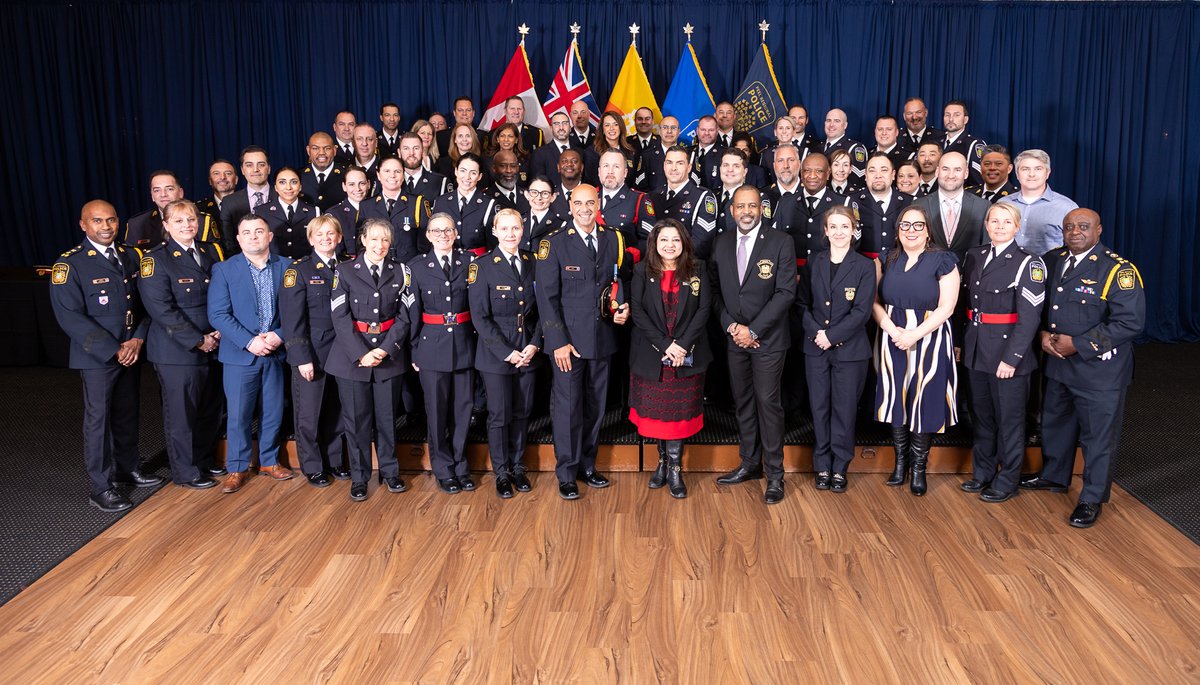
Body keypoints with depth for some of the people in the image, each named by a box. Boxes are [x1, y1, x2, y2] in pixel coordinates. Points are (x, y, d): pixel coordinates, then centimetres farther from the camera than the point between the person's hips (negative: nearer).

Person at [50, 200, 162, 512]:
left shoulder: (131, 256, 8)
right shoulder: (70, 264, -10)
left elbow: (145, 302, 8)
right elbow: (71, 318, -15)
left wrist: (138, 339, -8)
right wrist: (113, 350, -17)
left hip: (131, 352, 5)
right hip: (97, 357, -5)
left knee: (127, 414, 16)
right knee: (98, 419, 2)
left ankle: (127, 469, 32)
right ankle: (101, 487, 11)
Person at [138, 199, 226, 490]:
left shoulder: (211, 252, 9)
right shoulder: (155, 260, -9)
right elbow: (162, 310, -15)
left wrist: (219, 333, -2)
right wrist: (198, 341, -16)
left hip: (212, 347, 6)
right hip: (177, 352, -6)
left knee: (210, 409, 14)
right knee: (181, 412, 4)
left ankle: (205, 460, 32)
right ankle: (185, 472, 19)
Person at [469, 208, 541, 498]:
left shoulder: (532, 263, 5)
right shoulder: (483, 265, -7)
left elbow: (541, 309, 8)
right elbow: (480, 316, -11)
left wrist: (534, 345, -6)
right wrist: (506, 352, -15)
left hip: (528, 351, 4)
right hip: (495, 352, -4)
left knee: (522, 411, 11)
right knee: (499, 414, 3)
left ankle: (518, 467, 27)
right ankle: (501, 473, 19)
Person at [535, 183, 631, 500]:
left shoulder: (614, 240, 7)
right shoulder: (554, 244, -5)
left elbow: (623, 280, 18)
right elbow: (547, 297, -8)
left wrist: (624, 308, -3)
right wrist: (558, 342, -14)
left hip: (603, 339, 4)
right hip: (568, 339, -4)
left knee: (595, 405, 13)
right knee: (567, 405, 2)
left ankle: (587, 465, 29)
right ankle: (567, 473, 15)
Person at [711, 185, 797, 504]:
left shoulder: (781, 242, -6)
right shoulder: (722, 242, 8)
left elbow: (785, 292, -11)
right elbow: (715, 289, 8)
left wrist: (753, 330, -14)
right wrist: (731, 325, -5)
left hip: (768, 338, -4)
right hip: (734, 336, 4)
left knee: (768, 402, -4)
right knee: (743, 402, 11)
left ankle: (774, 474, 6)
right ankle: (749, 463, 24)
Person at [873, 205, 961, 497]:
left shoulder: (942, 260, -4)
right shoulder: (888, 260, 7)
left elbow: (946, 306, -10)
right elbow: (875, 301, 2)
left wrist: (915, 334, -18)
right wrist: (893, 330, -13)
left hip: (929, 340, -3)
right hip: (892, 339, 3)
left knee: (923, 402, 3)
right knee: (896, 399, 8)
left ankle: (918, 467, 17)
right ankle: (900, 461, 22)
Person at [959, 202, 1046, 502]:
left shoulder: (1028, 263, -10)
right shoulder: (974, 256, 8)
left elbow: (1030, 317, -15)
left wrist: (1011, 358, -19)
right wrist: (963, 342, 7)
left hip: (1007, 352, -5)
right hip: (976, 351, 6)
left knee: (1009, 418, 7)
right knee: (981, 414, 16)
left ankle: (1007, 480, 20)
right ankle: (982, 472, 31)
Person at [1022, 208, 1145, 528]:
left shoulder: (1118, 270, -16)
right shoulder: (1052, 261, 4)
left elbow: (1130, 322, -21)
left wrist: (1078, 344, -21)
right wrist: (1043, 334, -6)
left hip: (1099, 369, -6)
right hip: (1058, 364, 7)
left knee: (1098, 435, 5)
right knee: (1055, 423, 22)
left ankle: (1092, 499, 21)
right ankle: (1054, 476, 44)